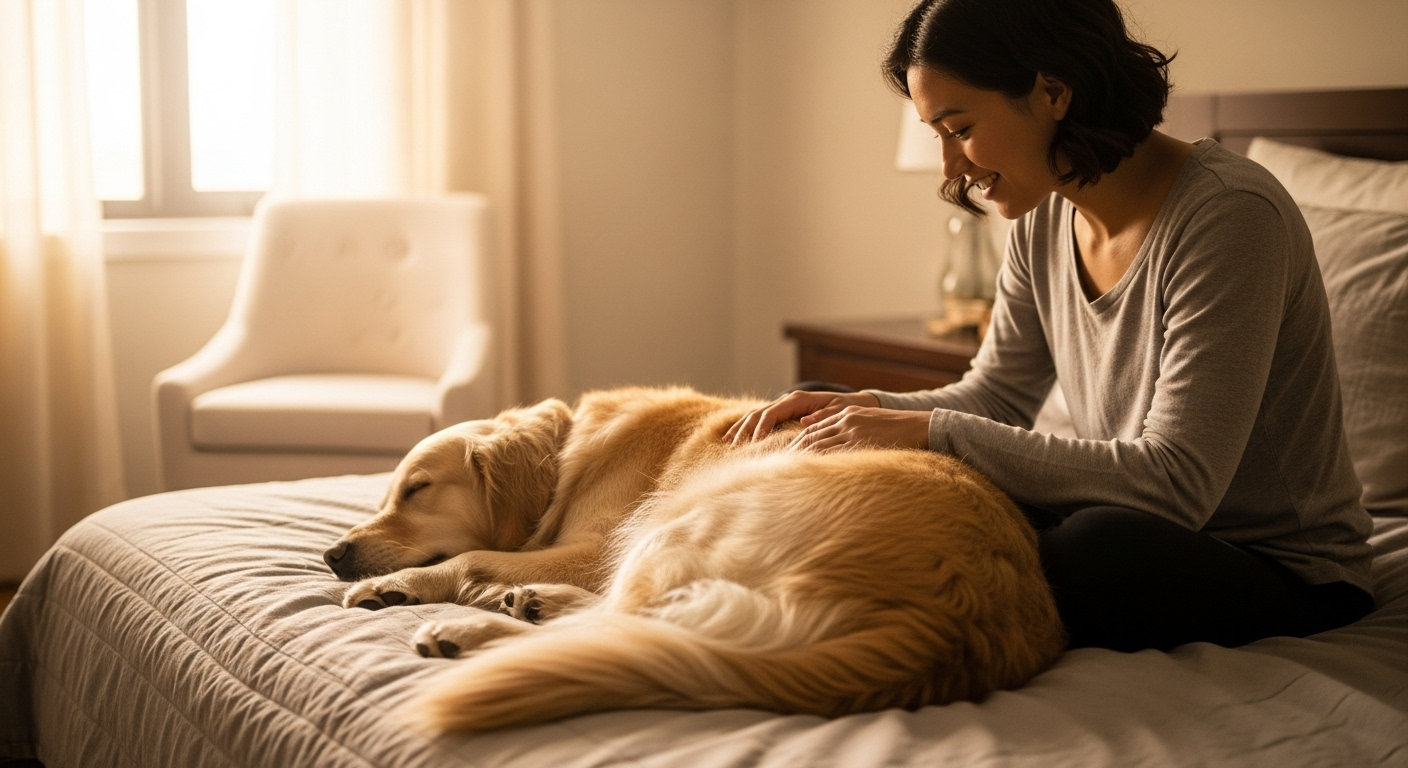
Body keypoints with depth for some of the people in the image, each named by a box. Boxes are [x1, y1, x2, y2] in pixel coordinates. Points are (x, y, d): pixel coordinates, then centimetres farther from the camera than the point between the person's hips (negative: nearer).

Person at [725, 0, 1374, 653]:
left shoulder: (1229, 215, -24)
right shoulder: (1045, 217, 0)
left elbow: (1176, 482, -29)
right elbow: (996, 396, 10)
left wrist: (934, 430, -28)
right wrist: (860, 407, -10)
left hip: (1284, 573, -6)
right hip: (1136, 534, 6)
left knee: (1101, 544, -36)